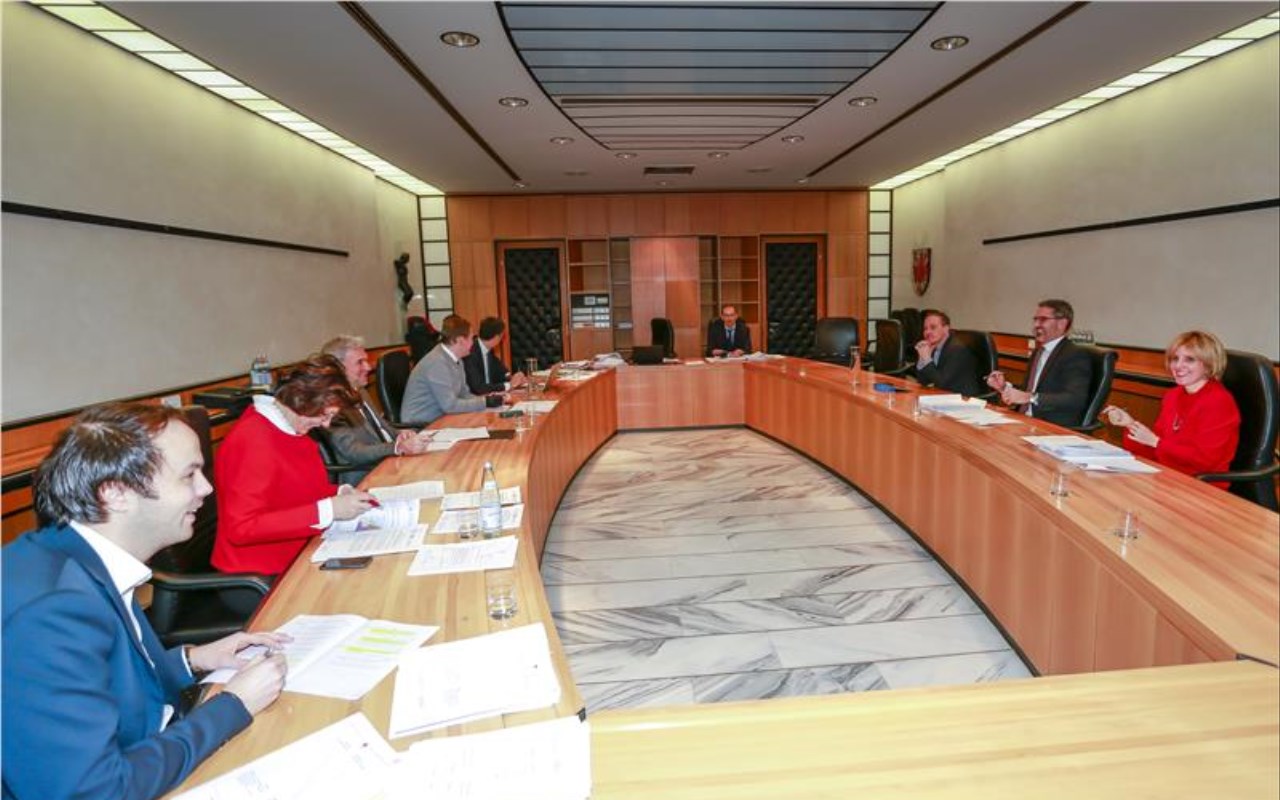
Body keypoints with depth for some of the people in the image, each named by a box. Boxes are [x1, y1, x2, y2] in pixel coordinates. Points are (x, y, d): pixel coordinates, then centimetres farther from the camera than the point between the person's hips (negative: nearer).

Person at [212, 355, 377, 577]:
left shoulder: (293, 429, 7)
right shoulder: (254, 440, -19)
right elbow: (241, 528, -24)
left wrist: (340, 493, 0)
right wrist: (328, 510, -26)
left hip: (295, 554, 8)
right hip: (259, 574, -8)